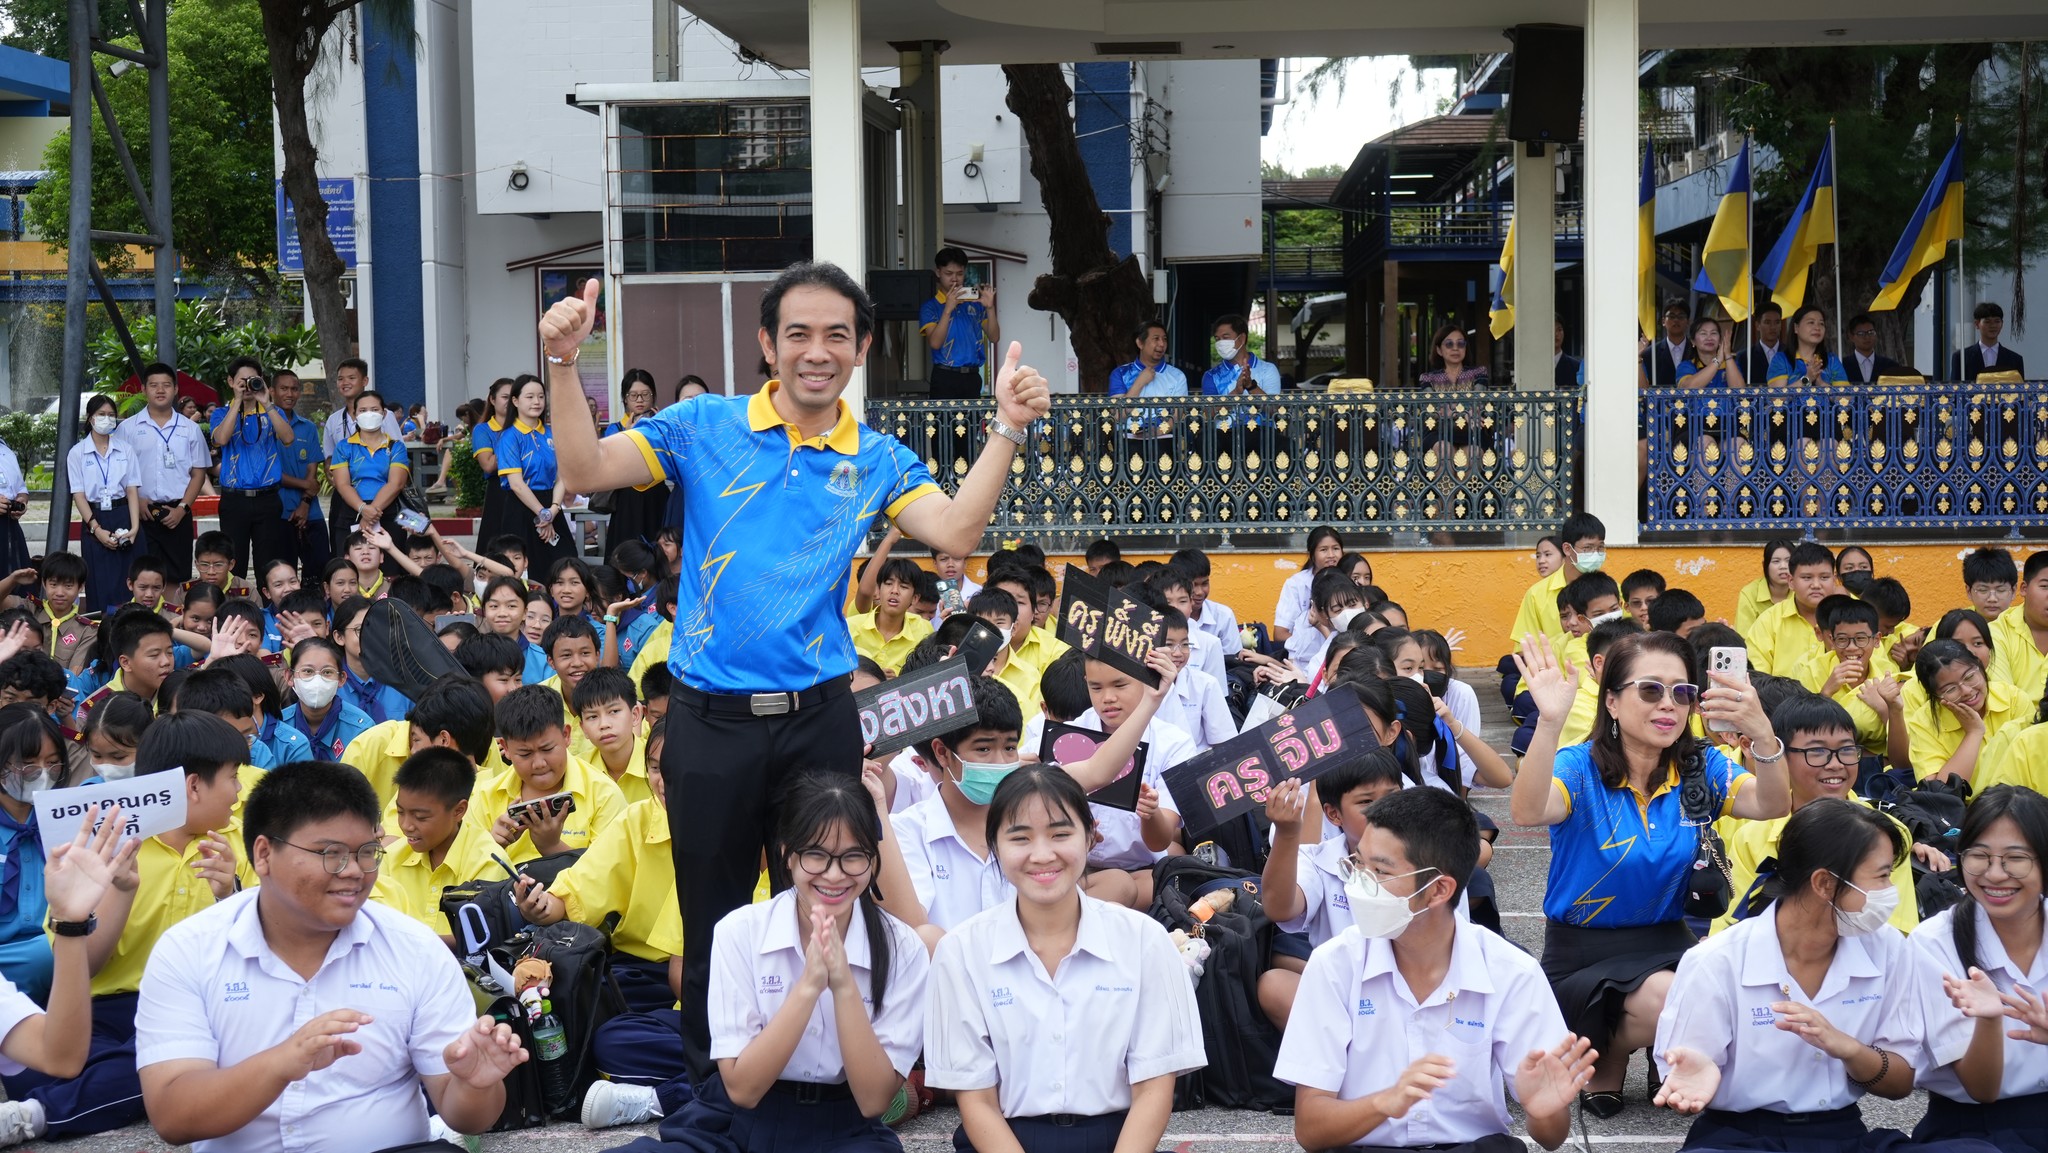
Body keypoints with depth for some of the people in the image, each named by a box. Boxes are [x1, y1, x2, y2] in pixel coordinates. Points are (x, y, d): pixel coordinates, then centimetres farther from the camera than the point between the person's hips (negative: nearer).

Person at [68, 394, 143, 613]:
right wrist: (96, 528, -13)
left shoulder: (125, 449, 6)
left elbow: (132, 490, 1)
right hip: (95, 519, -1)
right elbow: (78, 495, -3)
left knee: (128, 584, -3)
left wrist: (134, 526, -10)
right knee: (100, 586, -1)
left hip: (123, 516, 1)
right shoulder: (77, 453, 2)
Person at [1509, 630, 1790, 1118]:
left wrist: (1762, 735, -41)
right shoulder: (1580, 769, -12)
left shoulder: (1698, 769, 0)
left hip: (1666, 944, 4)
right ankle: (1606, 1058, 2)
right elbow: (1528, 812, -34)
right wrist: (1549, 722, -51)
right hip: (1581, 955, -4)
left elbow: (1771, 805, -19)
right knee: (1664, 999, -32)